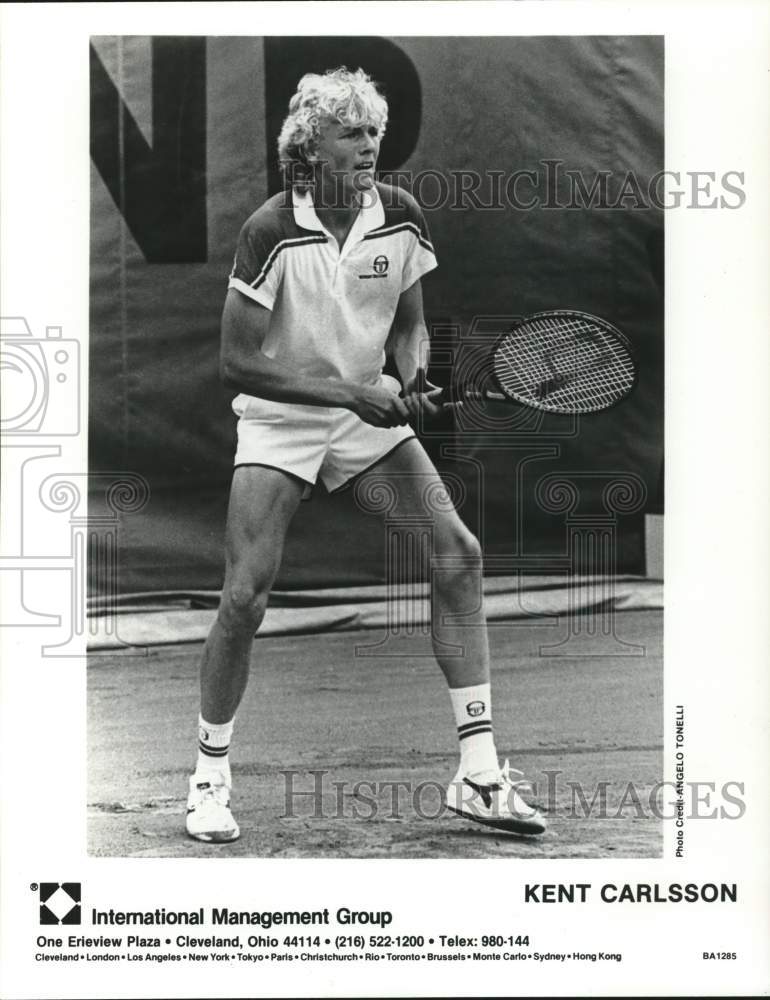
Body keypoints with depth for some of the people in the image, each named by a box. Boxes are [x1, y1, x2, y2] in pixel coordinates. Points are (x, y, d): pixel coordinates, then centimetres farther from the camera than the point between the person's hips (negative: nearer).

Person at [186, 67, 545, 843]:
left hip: (369, 410, 4)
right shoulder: (272, 231, -18)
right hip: (279, 420, -4)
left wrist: (413, 379, -12)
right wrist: (349, 392, -23)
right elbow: (237, 362, -17)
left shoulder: (400, 216, -5)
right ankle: (209, 777, 10)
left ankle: (478, 774, -1)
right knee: (245, 595, -13)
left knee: (457, 555, -8)